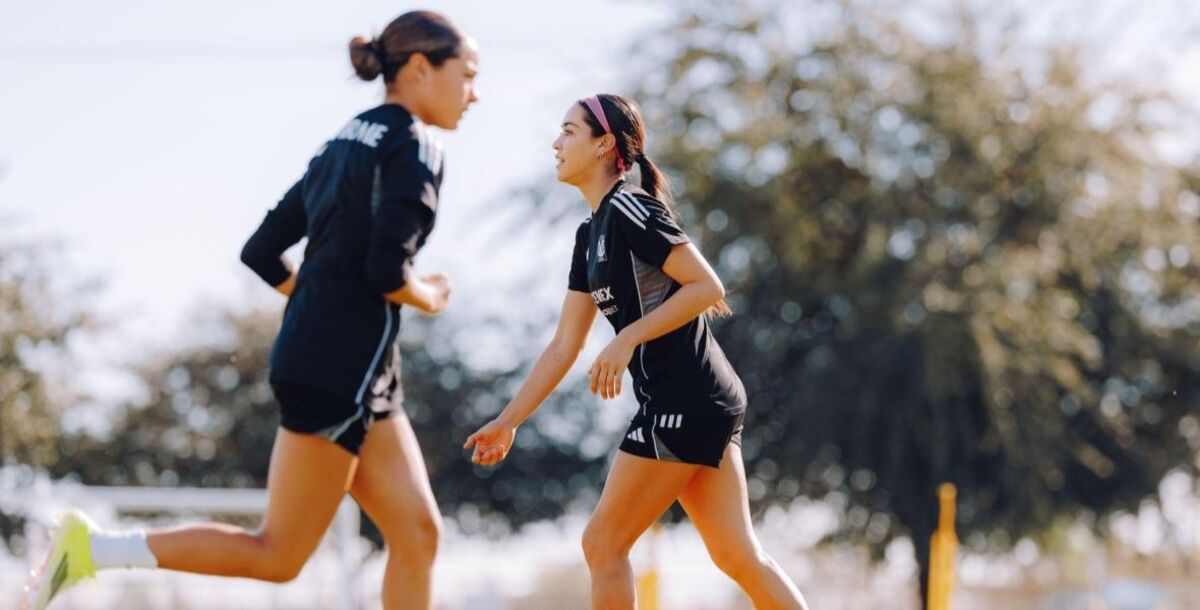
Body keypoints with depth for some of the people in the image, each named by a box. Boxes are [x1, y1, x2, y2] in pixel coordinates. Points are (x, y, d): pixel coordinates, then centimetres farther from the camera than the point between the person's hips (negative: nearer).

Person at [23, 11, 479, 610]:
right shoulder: (415, 148, -10)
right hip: (339, 373, -9)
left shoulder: (345, 144, 17)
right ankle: (92, 547, -3)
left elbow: (263, 253, 17)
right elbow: (387, 272, -21)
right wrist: (431, 297, -1)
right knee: (278, 555, -3)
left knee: (416, 533, 7)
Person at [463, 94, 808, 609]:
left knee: (603, 543, -2)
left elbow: (707, 286, -17)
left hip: (685, 402, -9)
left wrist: (627, 339, -19)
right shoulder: (590, 234, 17)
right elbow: (564, 346, 19)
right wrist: (507, 422, 17)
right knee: (737, 555, 7)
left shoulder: (629, 209, -11)